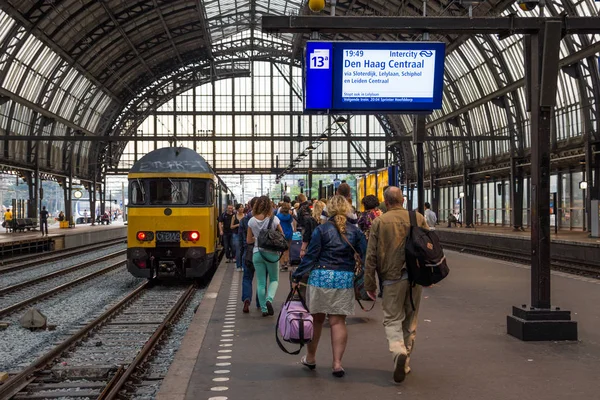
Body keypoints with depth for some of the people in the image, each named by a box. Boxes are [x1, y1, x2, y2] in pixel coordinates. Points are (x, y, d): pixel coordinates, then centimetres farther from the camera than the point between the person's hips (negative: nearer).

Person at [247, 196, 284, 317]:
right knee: (274, 279, 14)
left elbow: (249, 240, 3)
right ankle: (269, 299, -11)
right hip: (271, 253, -1)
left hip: (257, 253, 2)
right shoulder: (274, 219, -9)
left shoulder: (252, 221, -3)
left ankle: (264, 309, 10)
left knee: (260, 282, 9)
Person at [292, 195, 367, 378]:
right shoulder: (355, 231, 3)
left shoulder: (321, 230, -5)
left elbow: (310, 256, -6)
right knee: (338, 321, 5)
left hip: (321, 277, -1)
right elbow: (365, 256, 1)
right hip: (345, 280, 2)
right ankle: (337, 363, 0)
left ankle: (310, 357, 27)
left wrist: (297, 277, 0)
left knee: (316, 318, 12)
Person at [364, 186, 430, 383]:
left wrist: (369, 284, 4)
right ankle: (404, 364, 21)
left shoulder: (379, 222, -4)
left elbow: (371, 256, -3)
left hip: (392, 277, -3)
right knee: (410, 321, 14)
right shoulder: (418, 218, 3)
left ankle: (399, 352, -21)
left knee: (392, 319, 6)